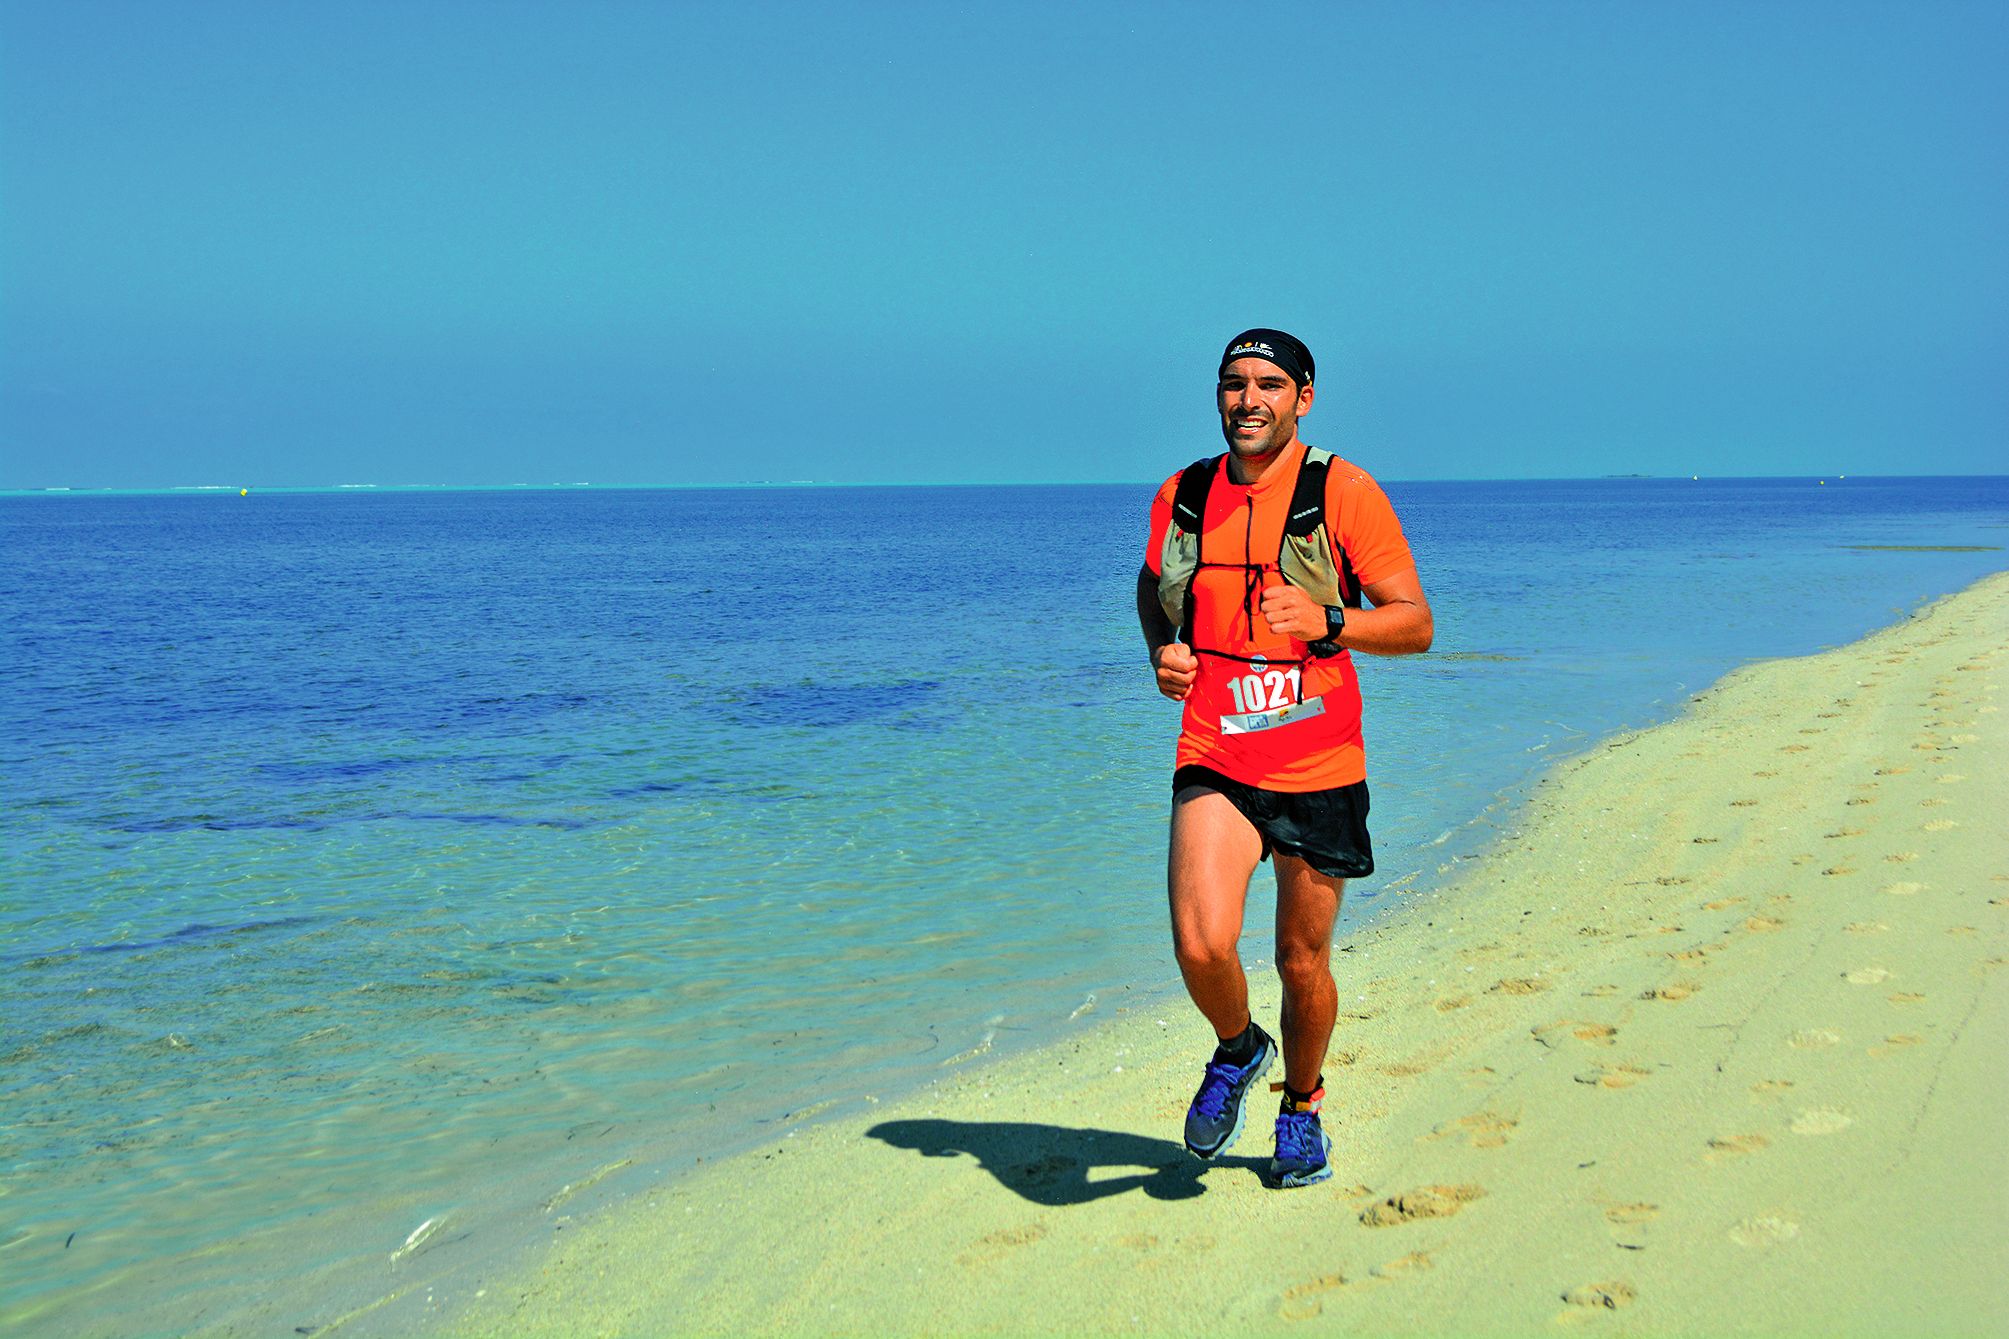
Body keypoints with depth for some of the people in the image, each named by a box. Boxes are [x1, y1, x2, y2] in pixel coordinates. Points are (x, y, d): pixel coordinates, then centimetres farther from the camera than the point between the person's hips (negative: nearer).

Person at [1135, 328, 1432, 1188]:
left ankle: (1301, 1107, 37)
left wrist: (1328, 621, -23)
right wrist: (1161, 652, 4)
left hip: (1319, 767, -1)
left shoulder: (1343, 494, -4)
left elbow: (1416, 625, -4)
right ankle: (1236, 1049, 16)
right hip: (1214, 761, 1)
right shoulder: (1181, 497, 6)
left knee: (1304, 964, 9)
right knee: (1201, 944, -18)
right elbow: (1152, 588, 26)